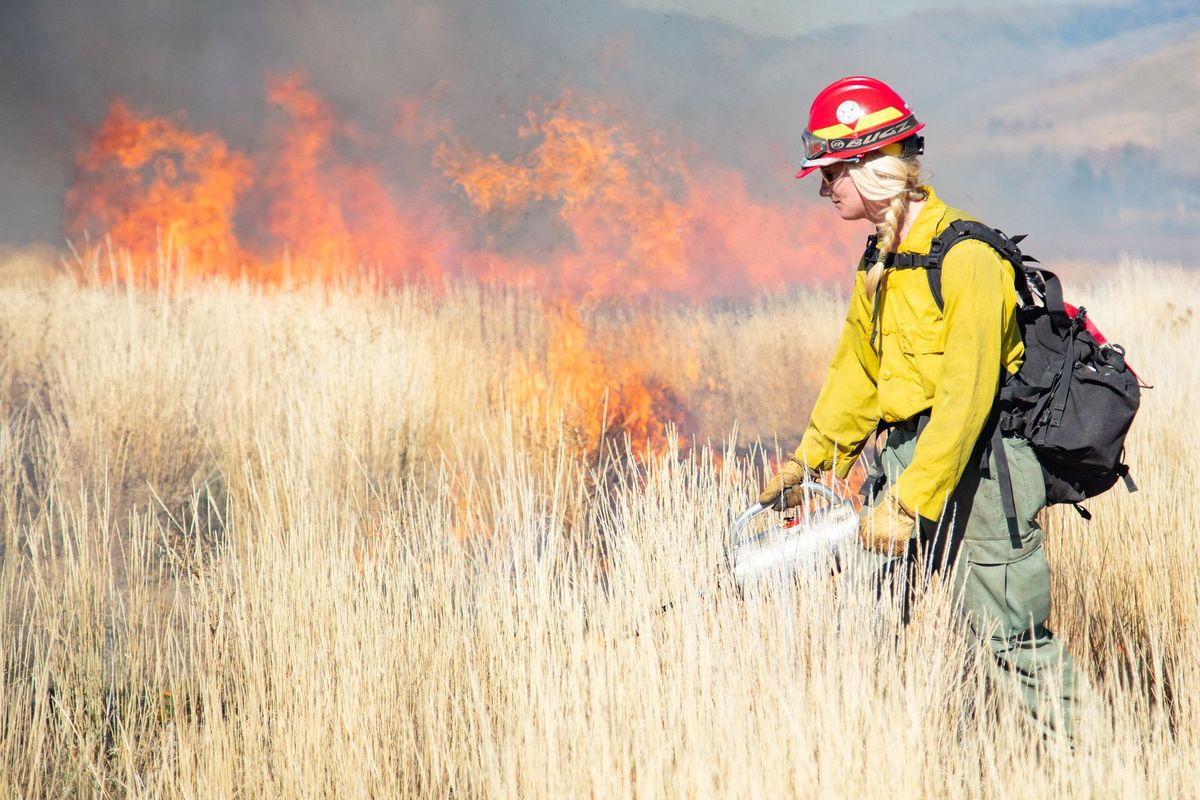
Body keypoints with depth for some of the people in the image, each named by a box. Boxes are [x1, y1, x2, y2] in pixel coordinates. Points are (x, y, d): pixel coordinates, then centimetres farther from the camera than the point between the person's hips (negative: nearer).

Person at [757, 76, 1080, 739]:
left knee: (1008, 633, -7)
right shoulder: (880, 260, 11)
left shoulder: (966, 258, -18)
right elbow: (858, 368, 22)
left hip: (978, 468, -8)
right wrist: (808, 461, 19)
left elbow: (967, 396, -23)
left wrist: (910, 502, -25)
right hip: (907, 456, 8)